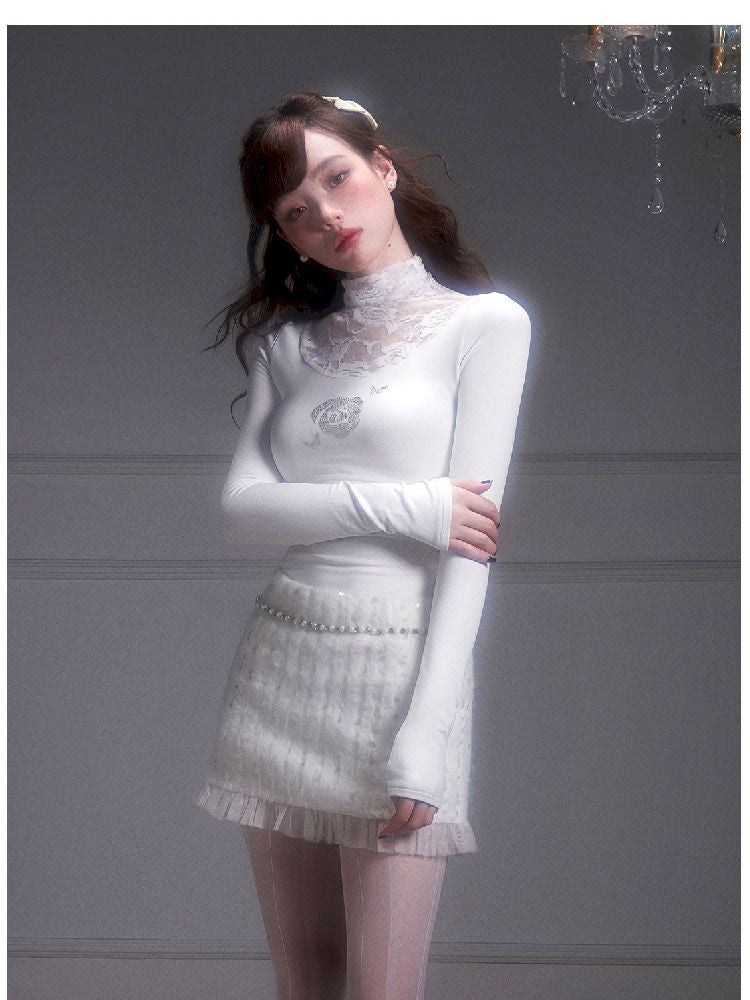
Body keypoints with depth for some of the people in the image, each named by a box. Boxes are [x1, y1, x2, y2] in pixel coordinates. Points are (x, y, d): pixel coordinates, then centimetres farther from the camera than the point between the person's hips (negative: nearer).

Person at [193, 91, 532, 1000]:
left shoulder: (484, 322, -1)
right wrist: (404, 506, -13)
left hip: (404, 662, -5)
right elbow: (240, 507, 1)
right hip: (280, 663, 5)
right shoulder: (287, 341, 14)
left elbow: (470, 536, -9)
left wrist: (422, 739, -16)